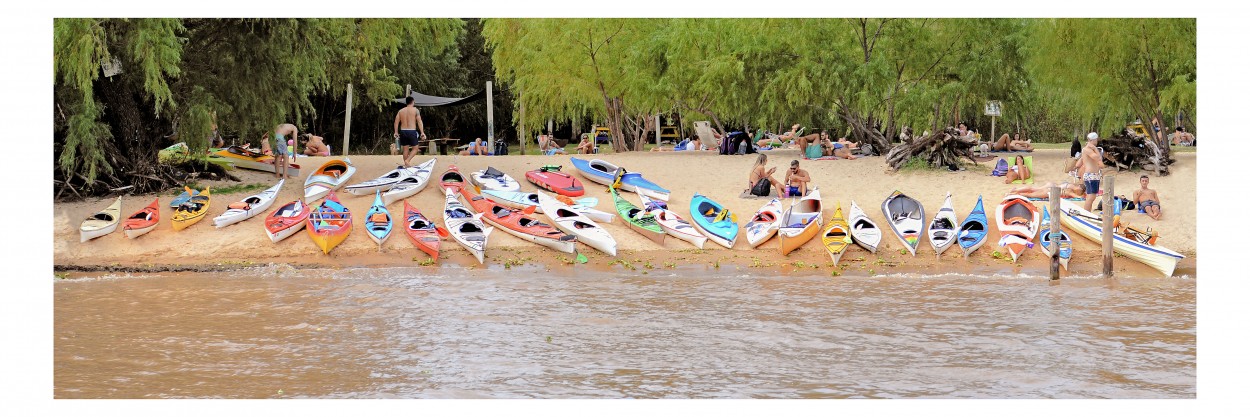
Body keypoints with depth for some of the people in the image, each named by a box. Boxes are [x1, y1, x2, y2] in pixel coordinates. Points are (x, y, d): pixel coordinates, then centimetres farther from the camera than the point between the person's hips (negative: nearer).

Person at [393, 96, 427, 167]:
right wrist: (422, 132, -9)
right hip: (412, 131, -4)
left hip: (403, 131, 4)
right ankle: (407, 160, -12)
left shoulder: (400, 111, 9)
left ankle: (406, 164, 15)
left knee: (405, 149, 12)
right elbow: (419, 122, -8)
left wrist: (396, 132, 8)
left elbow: (396, 122, 4)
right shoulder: (415, 110, -2)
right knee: (415, 148, 7)